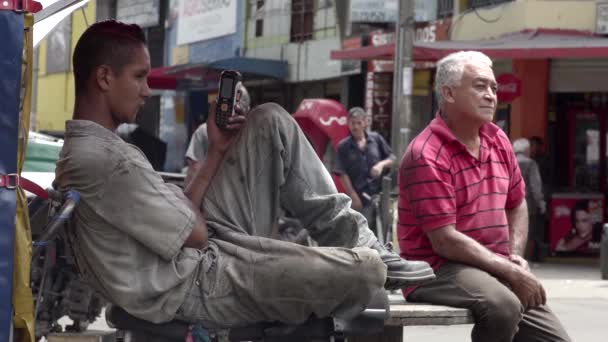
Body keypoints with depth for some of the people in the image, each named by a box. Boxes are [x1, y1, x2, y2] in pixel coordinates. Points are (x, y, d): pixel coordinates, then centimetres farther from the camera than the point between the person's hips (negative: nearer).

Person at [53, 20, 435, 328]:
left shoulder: (85, 148, 11)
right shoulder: (104, 160, -24)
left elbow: (182, 218, 12)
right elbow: (195, 234, -18)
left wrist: (216, 152, 7)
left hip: (199, 253, 11)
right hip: (201, 286, -11)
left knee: (271, 122, 9)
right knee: (366, 272, -24)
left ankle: (357, 243, 10)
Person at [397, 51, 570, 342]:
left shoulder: (498, 141, 11)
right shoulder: (427, 156, -14)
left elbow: (516, 206, 24)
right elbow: (444, 241, -19)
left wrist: (515, 255, 5)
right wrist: (510, 272, -19)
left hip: (493, 267, 8)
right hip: (439, 269, -8)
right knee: (502, 305, -36)